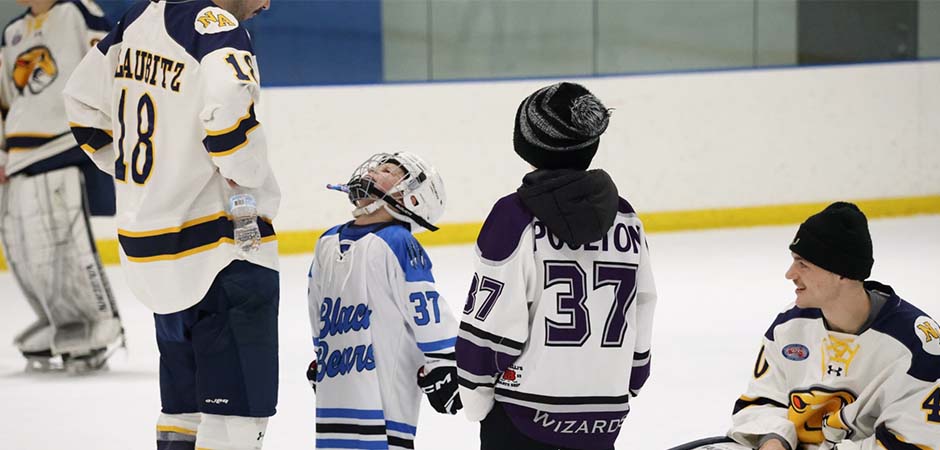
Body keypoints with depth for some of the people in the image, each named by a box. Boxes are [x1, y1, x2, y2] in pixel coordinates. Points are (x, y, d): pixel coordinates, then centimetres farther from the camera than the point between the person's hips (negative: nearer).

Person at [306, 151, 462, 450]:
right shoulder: (327, 243, 12)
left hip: (385, 389, -8)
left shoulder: (397, 245, -12)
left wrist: (441, 368, -14)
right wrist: (319, 362, 29)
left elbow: (428, 311, -13)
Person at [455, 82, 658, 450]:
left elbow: (491, 323, -12)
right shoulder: (626, 220, 5)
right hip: (603, 418, 5)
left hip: (525, 409, -5)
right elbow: (641, 319, 11)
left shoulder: (516, 218, -11)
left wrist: (475, 395, -1)